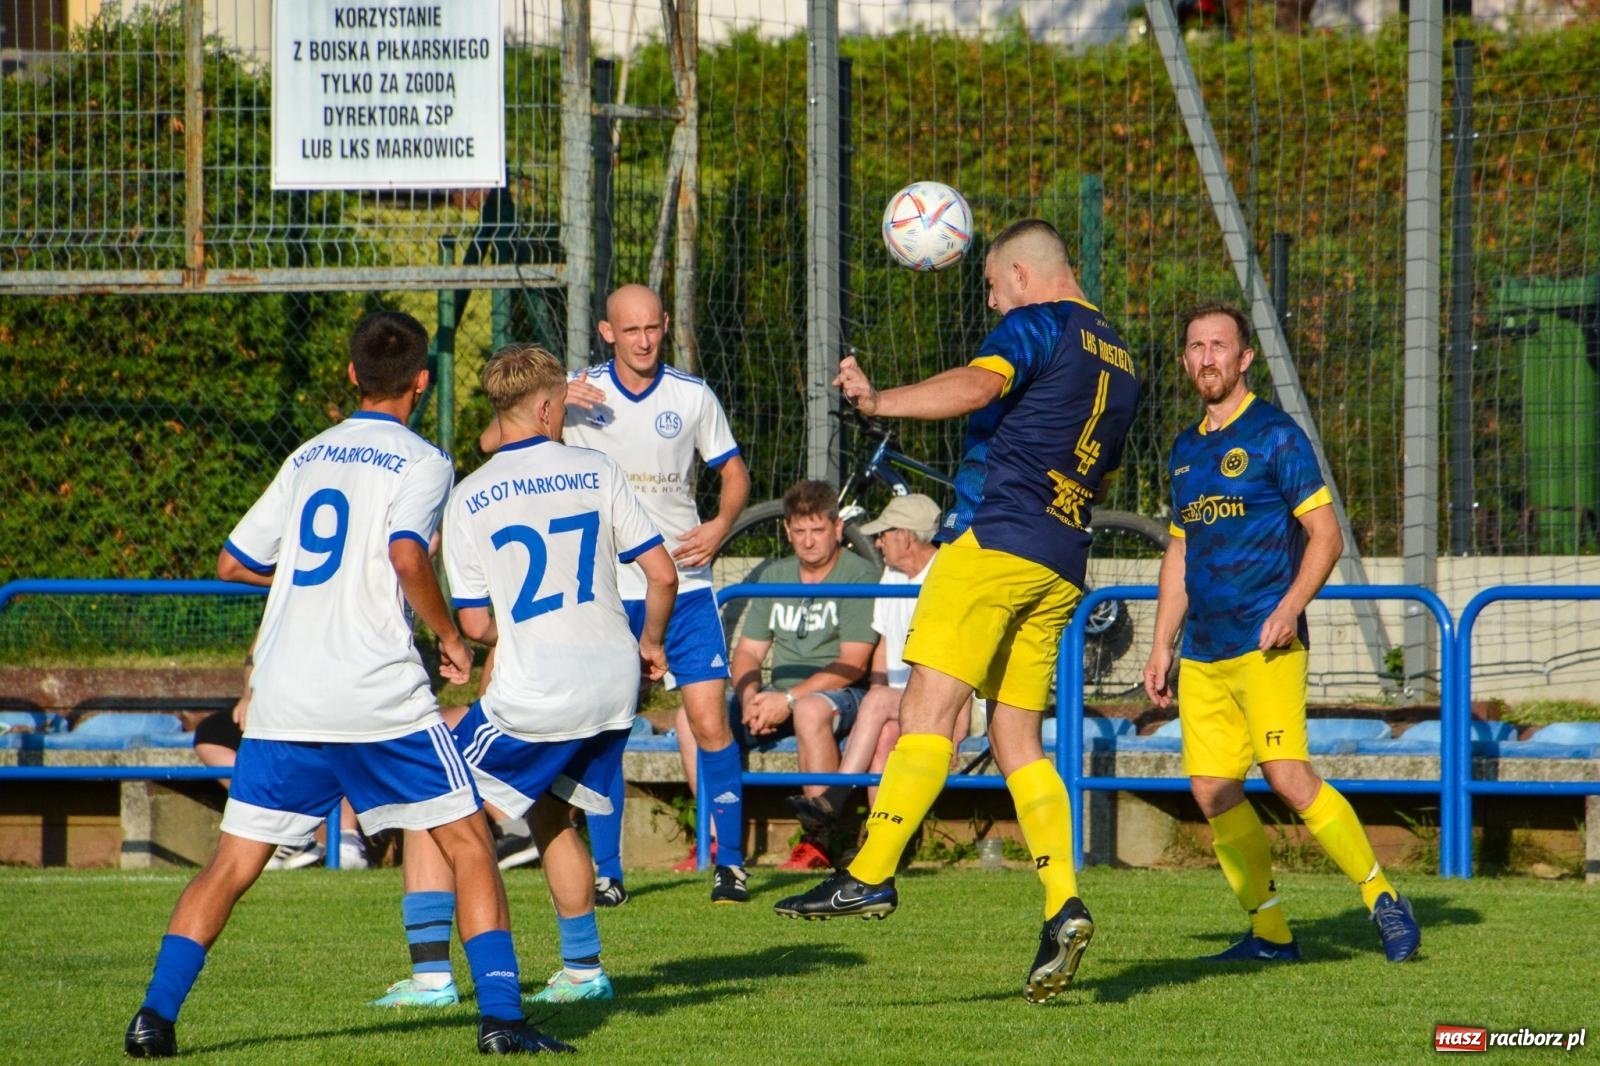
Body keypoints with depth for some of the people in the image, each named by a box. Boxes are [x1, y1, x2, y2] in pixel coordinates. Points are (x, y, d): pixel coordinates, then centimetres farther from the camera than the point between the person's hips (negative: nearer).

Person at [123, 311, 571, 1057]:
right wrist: (451, 638, -5)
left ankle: (155, 1016, -4)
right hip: (379, 696, -4)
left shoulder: (308, 457, 16)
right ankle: (500, 1016, -2)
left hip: (282, 699, 4)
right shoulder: (420, 462, 0)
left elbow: (232, 563, 21)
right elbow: (407, 554, -19)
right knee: (469, 845, 6)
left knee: (231, 865, 7)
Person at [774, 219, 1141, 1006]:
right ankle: (1063, 904, -4)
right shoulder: (1119, 364, 22)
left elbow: (977, 386, -24)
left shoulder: (1038, 325, -3)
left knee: (927, 712, -13)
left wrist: (881, 402, -33)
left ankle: (870, 875, -21)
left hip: (993, 543, -8)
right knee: (1017, 740, 9)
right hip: (1061, 570, 8)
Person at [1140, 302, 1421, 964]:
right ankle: (1270, 934, 5)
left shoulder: (1275, 435, -3)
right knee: (1211, 788, -2)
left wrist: (1289, 607, -19)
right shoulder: (1186, 450, 17)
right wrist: (1161, 646, 19)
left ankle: (1382, 898, -7)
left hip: (1265, 642, -7)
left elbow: (1326, 537, -6)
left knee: (1288, 776, -18)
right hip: (1203, 652, 7)